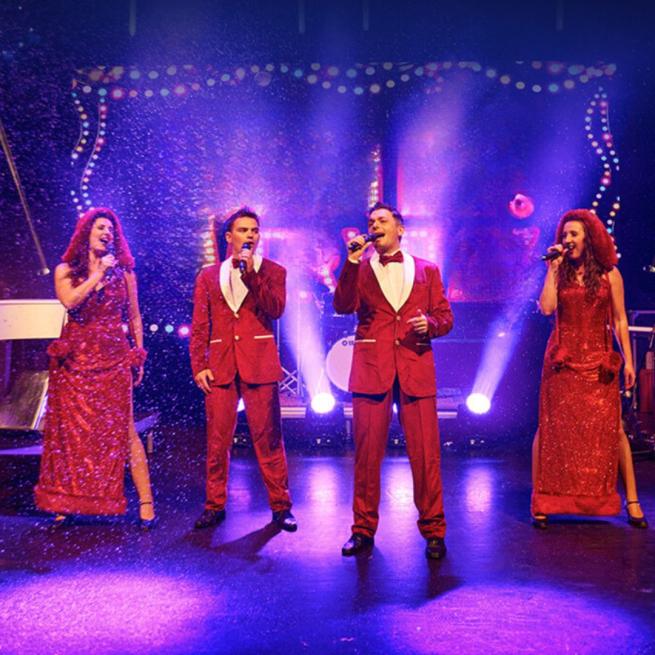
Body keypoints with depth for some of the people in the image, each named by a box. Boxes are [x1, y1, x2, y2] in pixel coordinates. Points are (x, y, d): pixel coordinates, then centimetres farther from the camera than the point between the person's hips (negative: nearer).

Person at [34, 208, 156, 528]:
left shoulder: (123, 271, 8)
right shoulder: (66, 270, 6)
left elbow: (134, 317, 12)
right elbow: (70, 301, -14)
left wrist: (138, 356, 8)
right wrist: (98, 274, -12)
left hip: (113, 358, -1)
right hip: (75, 358, 1)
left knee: (121, 429, -5)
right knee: (72, 429, 2)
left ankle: (146, 502, -2)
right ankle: (68, 503, 13)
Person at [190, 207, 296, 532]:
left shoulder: (272, 271, 10)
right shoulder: (208, 276, 14)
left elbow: (275, 309, -8)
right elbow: (199, 326, 10)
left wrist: (251, 274, -14)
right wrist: (198, 366, 0)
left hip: (259, 366, -2)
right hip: (220, 367, 2)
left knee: (268, 439, 0)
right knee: (217, 440, 3)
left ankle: (280, 506, 9)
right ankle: (215, 505, 15)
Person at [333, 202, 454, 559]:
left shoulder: (427, 270, 14)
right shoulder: (359, 270, 12)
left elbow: (445, 317, 13)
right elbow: (343, 306, -6)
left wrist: (430, 325, -8)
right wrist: (352, 262, -13)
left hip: (416, 369, 0)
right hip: (371, 369, 0)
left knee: (425, 454, -1)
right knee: (366, 454, 2)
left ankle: (433, 531, 12)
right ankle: (363, 529, 16)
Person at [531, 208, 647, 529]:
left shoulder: (609, 274, 4)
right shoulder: (558, 272, 5)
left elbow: (619, 320, 6)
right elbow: (547, 308, -11)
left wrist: (628, 360, 1)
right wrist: (553, 268, -10)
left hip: (599, 362, 0)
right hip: (563, 360, 0)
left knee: (612, 429, 0)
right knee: (552, 427, 2)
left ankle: (632, 502, 10)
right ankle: (541, 502, 10)